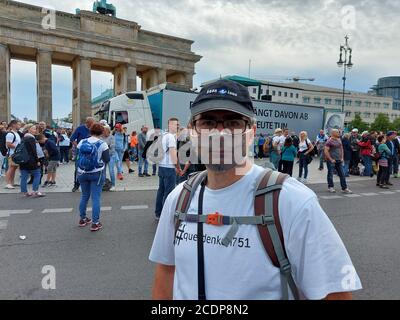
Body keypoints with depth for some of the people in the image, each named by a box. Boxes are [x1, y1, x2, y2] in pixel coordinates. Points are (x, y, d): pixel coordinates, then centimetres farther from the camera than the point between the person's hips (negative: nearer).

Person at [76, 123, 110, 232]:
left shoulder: (82, 142, -1)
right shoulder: (102, 144, -12)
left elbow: (78, 156, 8)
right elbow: (107, 159, -10)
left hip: (82, 173, 4)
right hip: (97, 174, -4)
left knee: (84, 196, 18)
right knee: (96, 198, 0)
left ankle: (82, 219, 29)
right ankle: (95, 223, 1)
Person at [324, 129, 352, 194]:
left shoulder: (339, 140, 11)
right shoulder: (329, 141, -11)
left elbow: (341, 149, 19)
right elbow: (326, 151, -15)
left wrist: (342, 157, 8)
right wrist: (331, 159, -16)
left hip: (339, 160, 7)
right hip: (331, 161, -7)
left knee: (342, 174, 5)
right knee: (330, 174, 4)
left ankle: (344, 188, 9)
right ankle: (330, 187, 17)